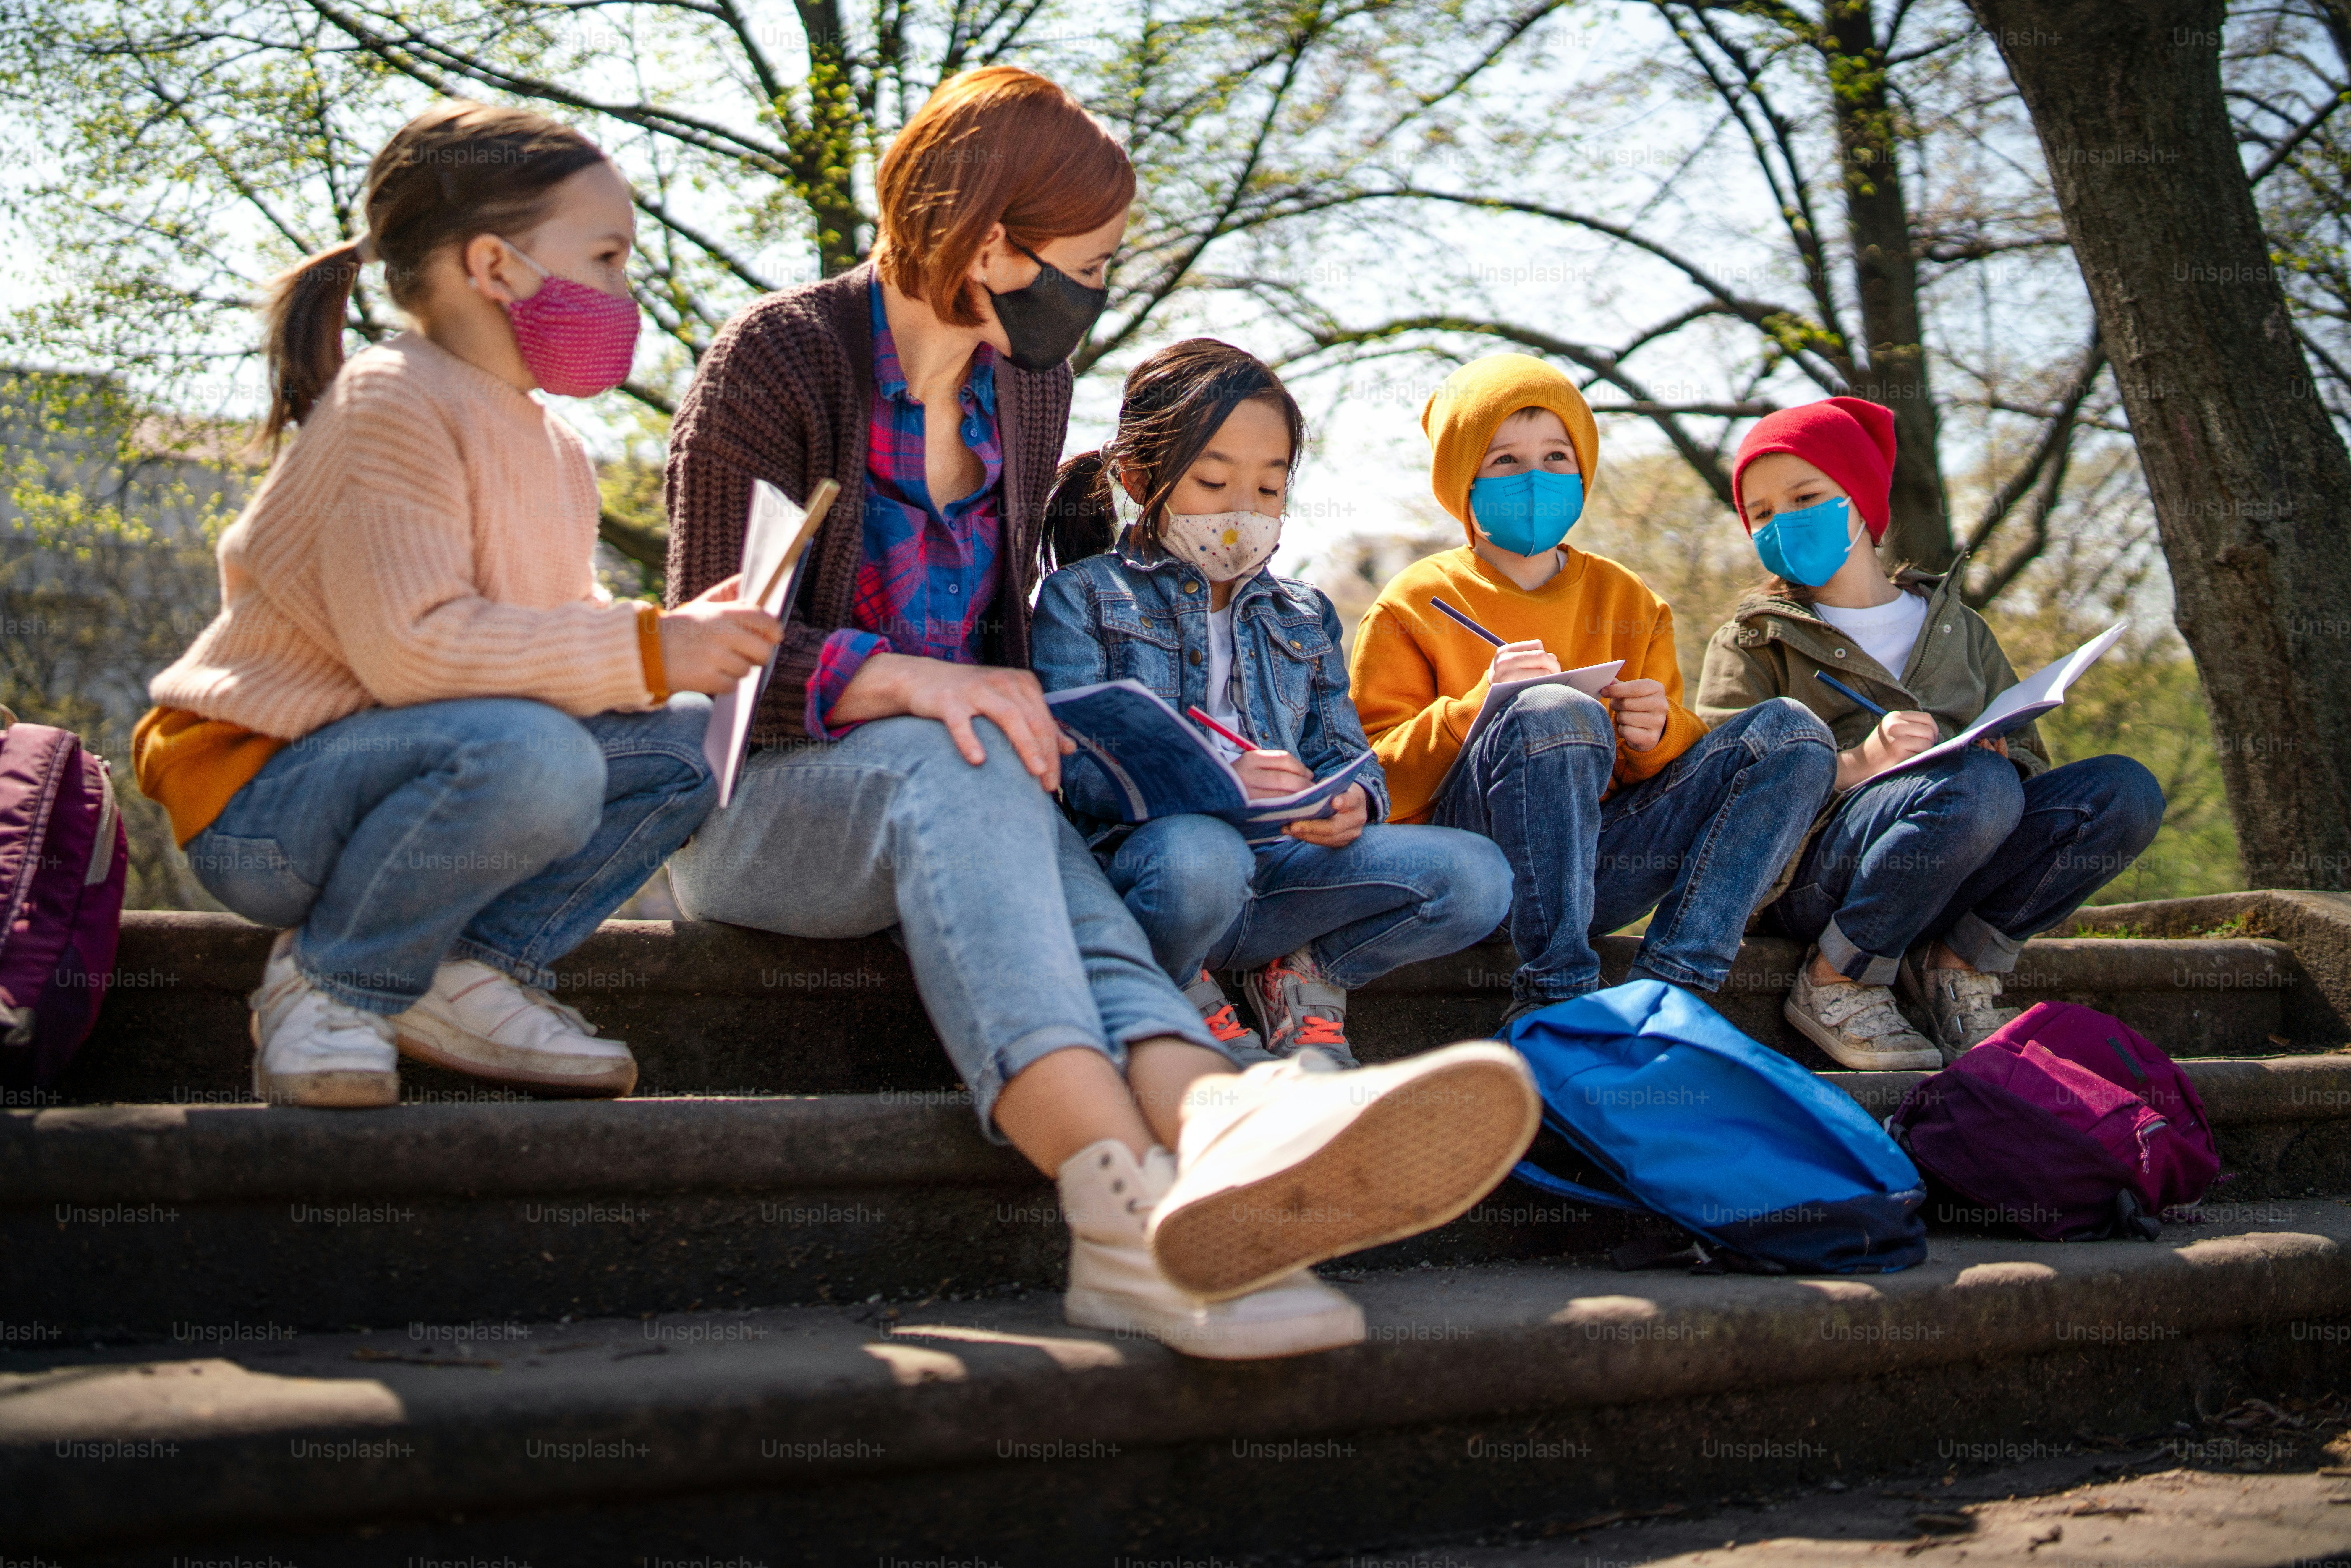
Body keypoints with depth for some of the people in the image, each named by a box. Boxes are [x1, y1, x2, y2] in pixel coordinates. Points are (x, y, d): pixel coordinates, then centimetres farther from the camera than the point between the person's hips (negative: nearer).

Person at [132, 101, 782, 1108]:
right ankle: (328, 985, -13)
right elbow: (410, 646, -27)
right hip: (257, 799, -9)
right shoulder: (389, 405, -17)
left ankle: (471, 973, -6)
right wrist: (646, 650, -26)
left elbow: (558, 623, 14)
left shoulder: (551, 448, 12)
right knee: (529, 753, -37)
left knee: (689, 741, -2)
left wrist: (679, 638, -6)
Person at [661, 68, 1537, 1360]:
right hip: (751, 796, -4)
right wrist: (909, 681, -29)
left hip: (950, 791, 5)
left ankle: (1219, 1124, -66)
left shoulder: (1026, 388, 12)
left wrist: (1014, 708, -5)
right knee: (950, 763, -38)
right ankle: (1130, 1194, -60)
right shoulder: (778, 359, -7)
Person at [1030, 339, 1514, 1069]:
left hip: (1278, 862, 4)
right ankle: (1180, 1007, -8)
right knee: (1197, 853, -41)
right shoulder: (1084, 596, 7)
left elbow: (1345, 755, 16)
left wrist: (1352, 803, -11)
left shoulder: (1303, 617, 25)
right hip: (1134, 858, -4)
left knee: (1476, 875, -19)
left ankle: (1303, 976, 3)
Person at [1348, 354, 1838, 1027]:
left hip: (1599, 861, 5)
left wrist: (1658, 734, -7)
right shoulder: (1417, 605, 6)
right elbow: (1379, 782, -4)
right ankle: (1556, 994, -29)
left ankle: (1669, 983, -24)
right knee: (1556, 712, -35)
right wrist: (1480, 707, -19)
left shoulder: (1628, 600, 19)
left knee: (1794, 733, -10)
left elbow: (1666, 762, 17)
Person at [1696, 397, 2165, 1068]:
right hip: (1812, 874, -4)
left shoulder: (1955, 627, 24)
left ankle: (1957, 963, -6)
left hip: (1948, 880, 4)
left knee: (2125, 790, -16)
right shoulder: (1753, 640, 11)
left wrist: (2003, 758, -7)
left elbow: (2025, 753, 18)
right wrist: (1854, 765, -21)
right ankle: (1834, 984, -16)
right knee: (1977, 786, -33)